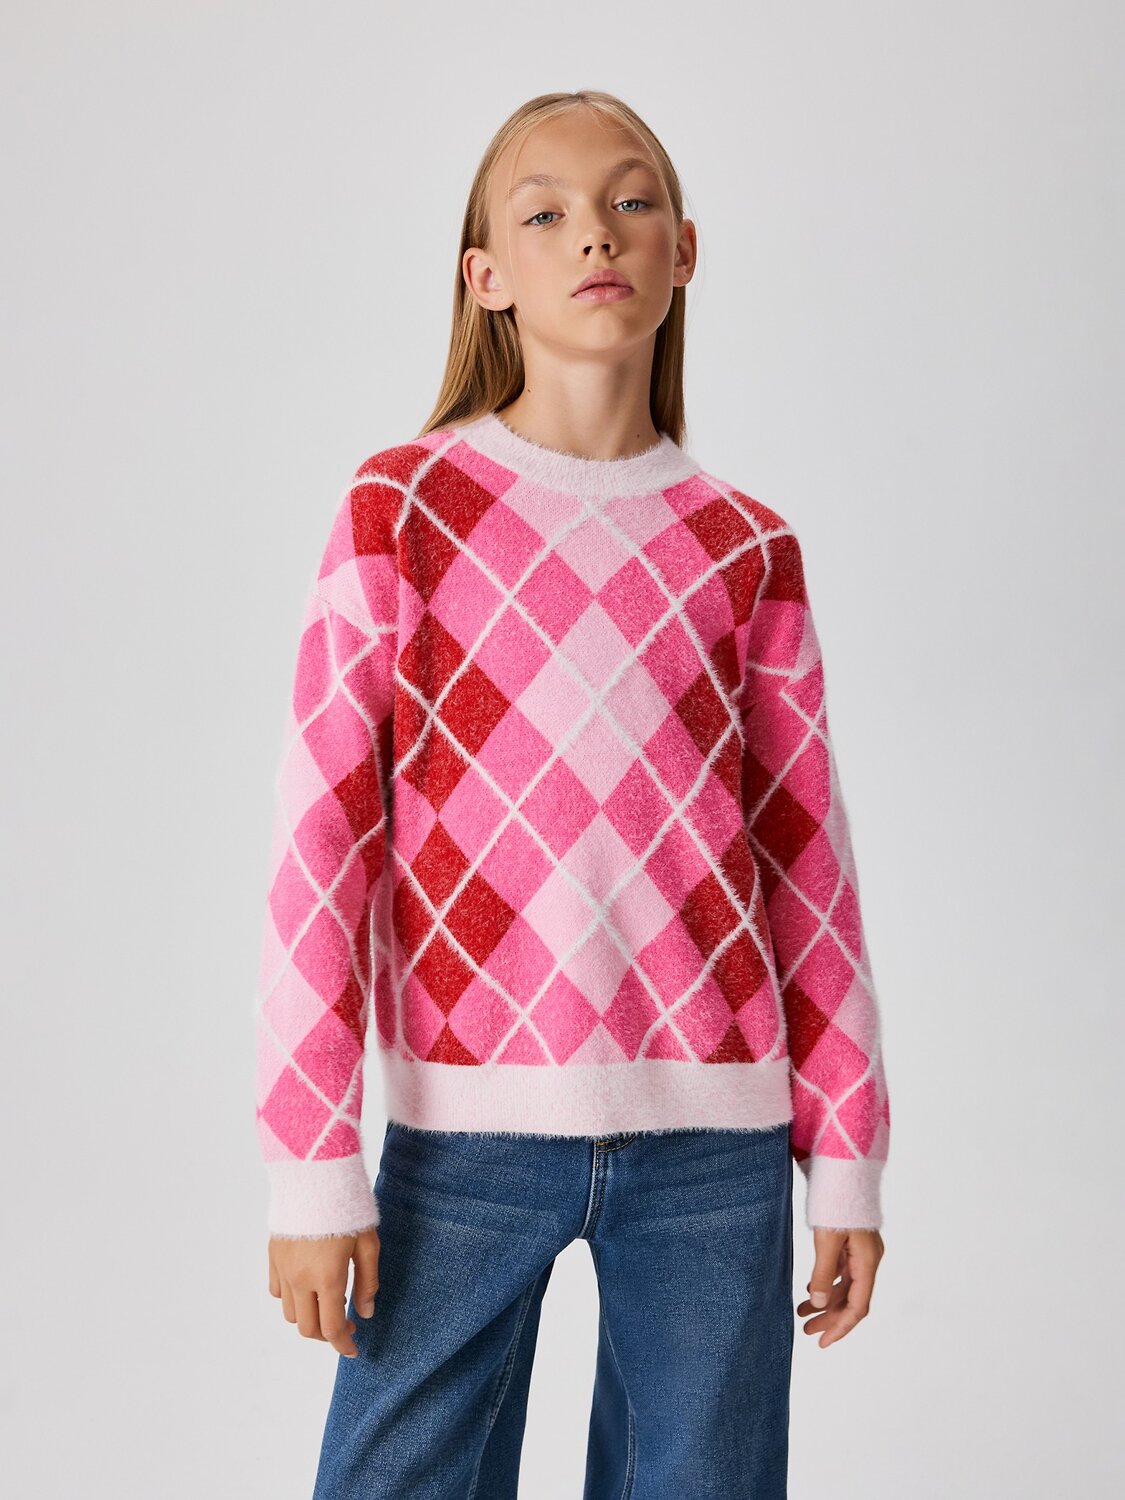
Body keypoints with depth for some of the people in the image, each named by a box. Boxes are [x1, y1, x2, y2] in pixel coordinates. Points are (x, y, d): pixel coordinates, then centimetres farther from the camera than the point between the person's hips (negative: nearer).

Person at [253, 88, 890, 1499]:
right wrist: (312, 1166, -6)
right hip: (470, 1123, -2)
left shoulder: (745, 547, 6)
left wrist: (846, 1157, 8)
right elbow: (318, 841, -3)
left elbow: (807, 859, 8)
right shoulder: (399, 507, 0)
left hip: (713, 1129, 2)